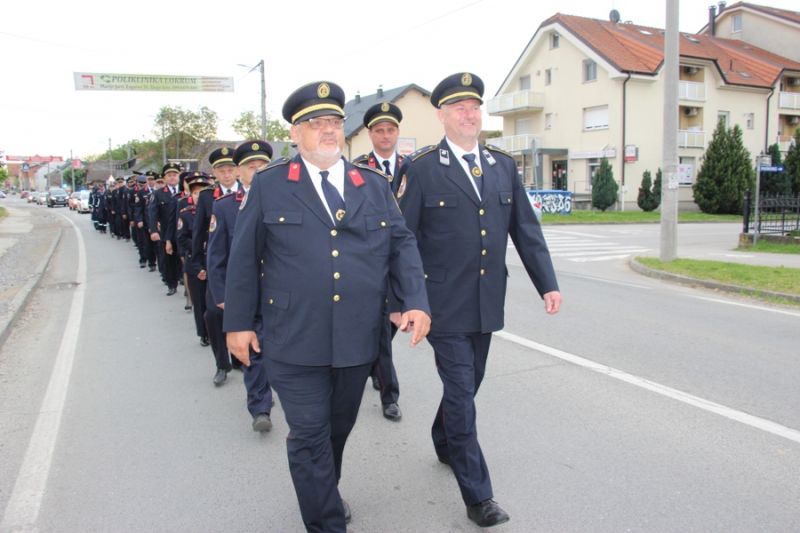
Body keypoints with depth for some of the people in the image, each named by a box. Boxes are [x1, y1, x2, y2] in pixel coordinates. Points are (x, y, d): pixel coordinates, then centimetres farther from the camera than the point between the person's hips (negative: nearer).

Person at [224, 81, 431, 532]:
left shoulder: (374, 185, 8)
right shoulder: (269, 185, 0)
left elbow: (402, 244, 5)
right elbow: (245, 256, 2)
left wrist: (416, 302, -9)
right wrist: (239, 322, 2)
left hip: (359, 339, 4)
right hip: (295, 342, -3)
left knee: (339, 428, 21)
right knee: (309, 436, 4)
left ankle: (325, 492, 47)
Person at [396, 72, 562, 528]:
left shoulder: (503, 165, 8)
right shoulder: (421, 169, -7)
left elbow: (526, 229, 9)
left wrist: (547, 283, 3)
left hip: (486, 303, 5)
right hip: (444, 304, -5)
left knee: (468, 384, 19)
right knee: (461, 394, -1)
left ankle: (444, 442, 46)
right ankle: (478, 495, 12)